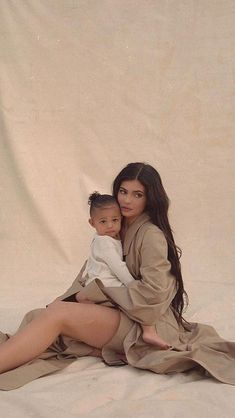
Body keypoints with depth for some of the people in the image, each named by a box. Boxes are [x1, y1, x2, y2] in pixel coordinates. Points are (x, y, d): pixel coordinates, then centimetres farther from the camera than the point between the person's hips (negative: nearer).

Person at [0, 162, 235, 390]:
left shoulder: (151, 235, -11)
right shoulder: (117, 230, 14)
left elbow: (153, 293, -19)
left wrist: (96, 291, -14)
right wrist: (72, 298, -6)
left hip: (144, 325, -8)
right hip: (116, 312, 8)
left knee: (57, 313, -26)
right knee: (38, 316, -8)